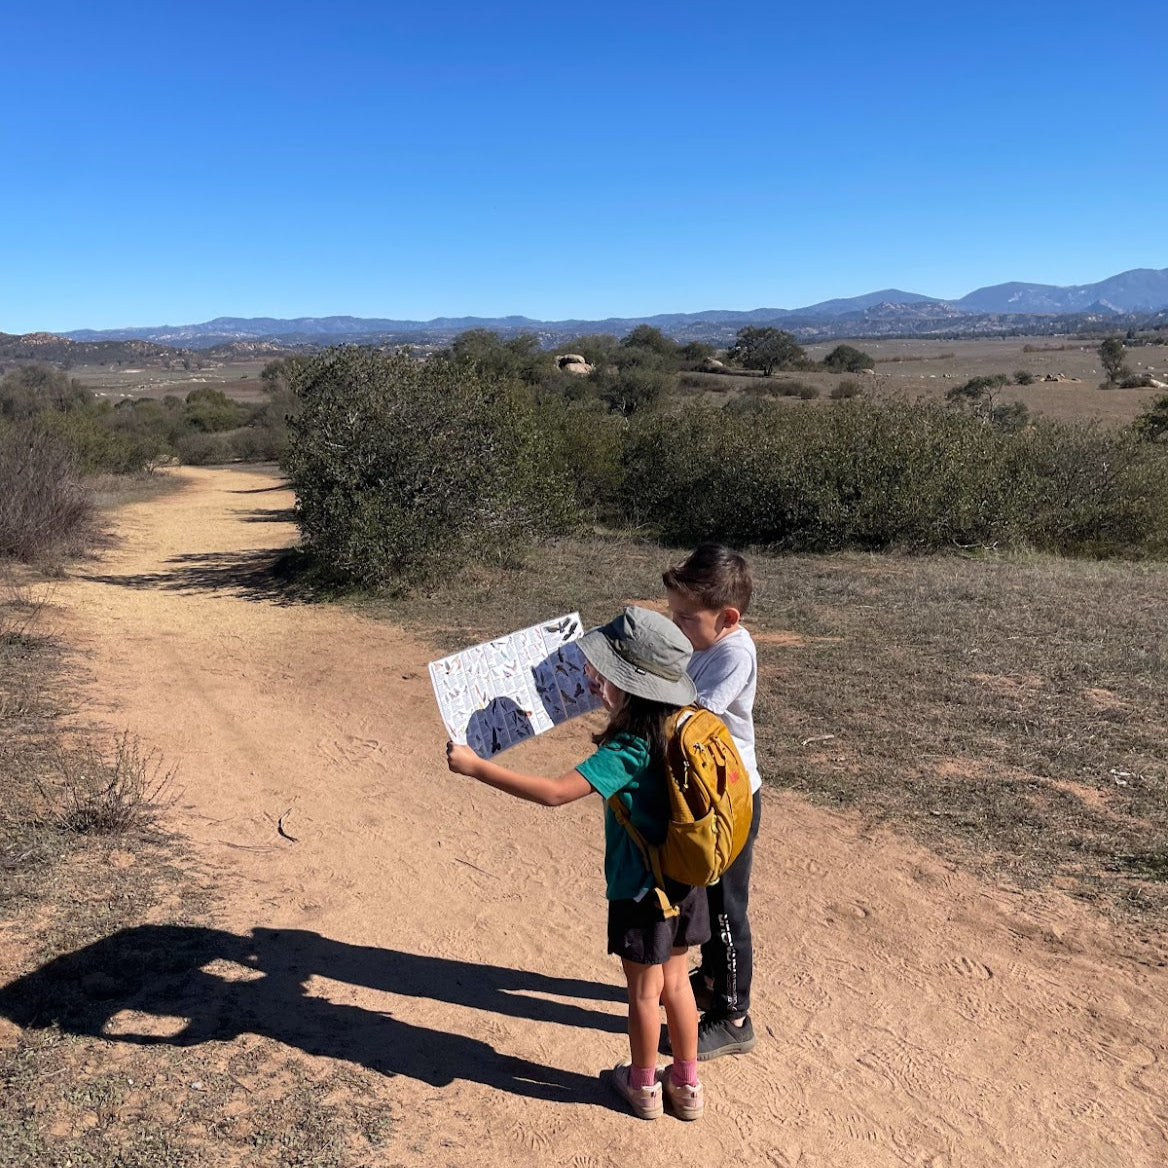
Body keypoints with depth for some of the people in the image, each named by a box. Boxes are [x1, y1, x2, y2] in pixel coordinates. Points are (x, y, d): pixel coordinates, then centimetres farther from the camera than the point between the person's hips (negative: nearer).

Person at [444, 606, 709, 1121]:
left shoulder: (628, 750, -29)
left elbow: (554, 792, -35)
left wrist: (476, 766, -31)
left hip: (642, 890, -7)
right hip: (684, 880, 7)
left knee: (644, 990, 14)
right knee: (676, 981, 22)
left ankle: (643, 1088, 36)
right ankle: (687, 1087, 37)